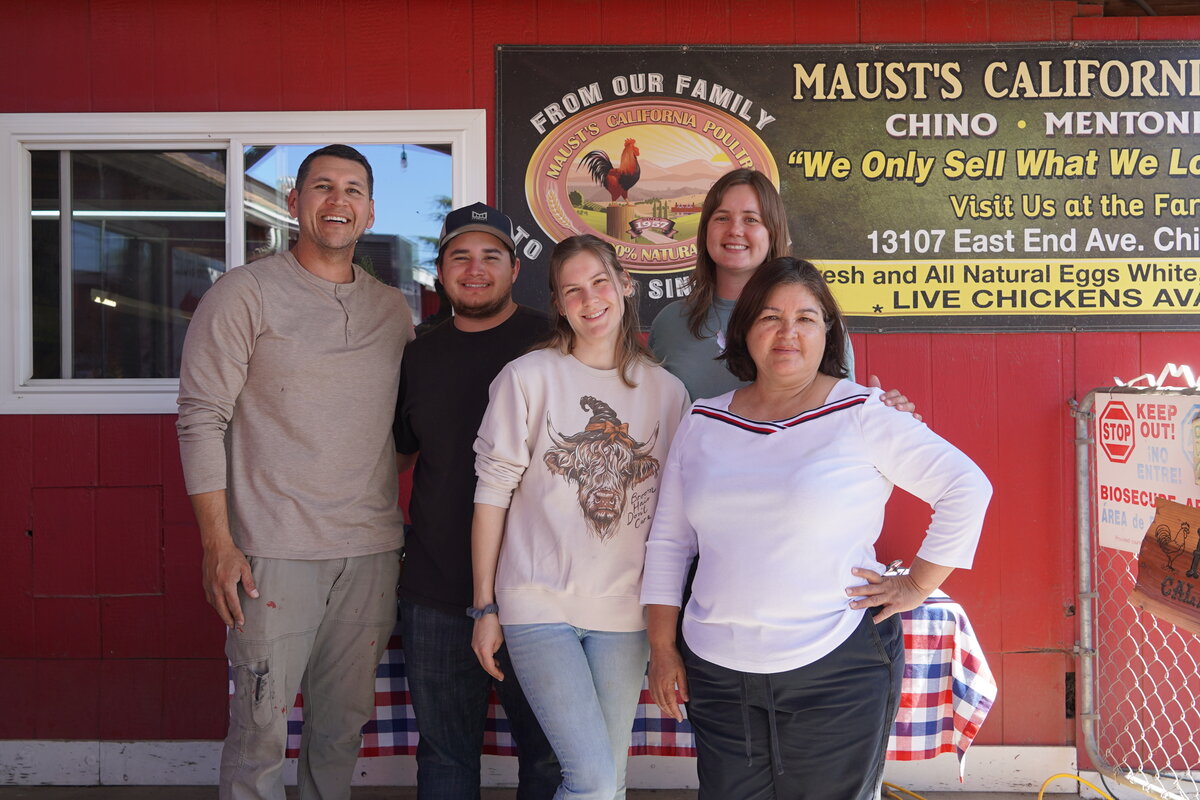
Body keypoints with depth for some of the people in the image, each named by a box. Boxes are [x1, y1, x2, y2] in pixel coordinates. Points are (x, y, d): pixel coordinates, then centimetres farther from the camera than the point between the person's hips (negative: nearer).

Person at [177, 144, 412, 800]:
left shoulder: (393, 309, 13)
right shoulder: (244, 293, -1)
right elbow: (201, 419, -5)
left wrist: (397, 523, 11)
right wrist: (217, 543, -11)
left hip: (371, 550, 5)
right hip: (276, 550, -4)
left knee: (344, 723, 12)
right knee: (260, 729, -1)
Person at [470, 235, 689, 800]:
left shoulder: (667, 391, 6)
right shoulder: (526, 378, -3)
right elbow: (492, 494, -2)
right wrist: (485, 607, -2)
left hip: (624, 613, 3)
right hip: (540, 608, -3)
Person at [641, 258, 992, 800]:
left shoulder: (860, 415, -5)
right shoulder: (703, 423, 7)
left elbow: (967, 487, -3)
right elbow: (668, 541, 12)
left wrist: (919, 584, -4)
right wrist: (662, 649, 9)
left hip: (836, 671, -3)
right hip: (718, 670, 4)